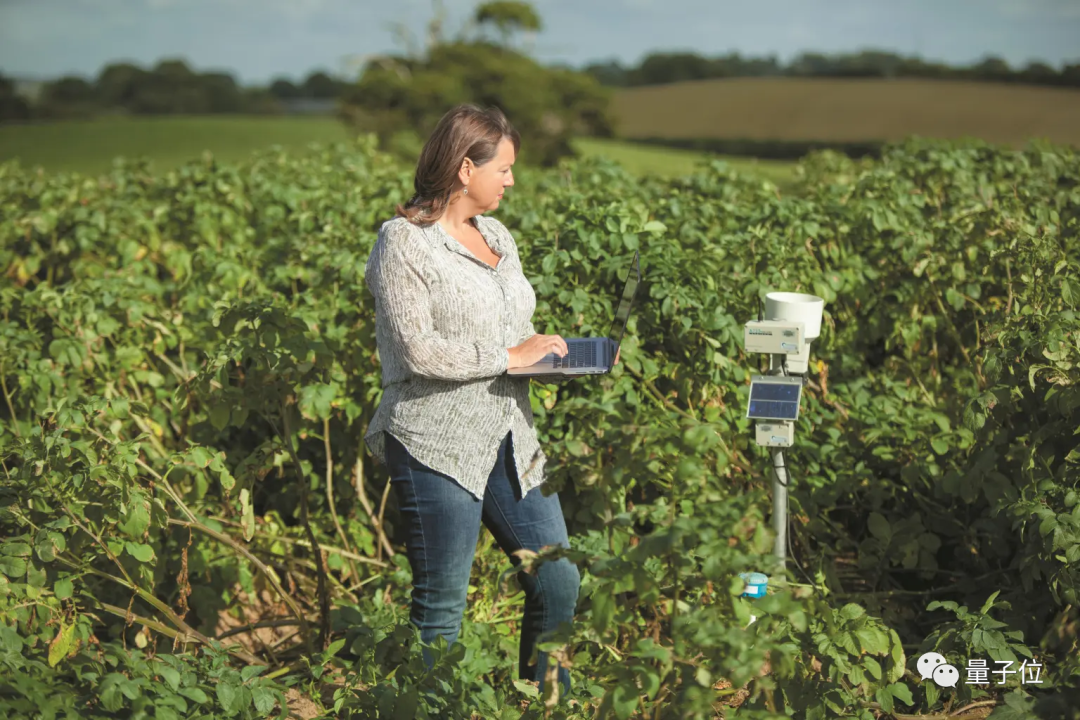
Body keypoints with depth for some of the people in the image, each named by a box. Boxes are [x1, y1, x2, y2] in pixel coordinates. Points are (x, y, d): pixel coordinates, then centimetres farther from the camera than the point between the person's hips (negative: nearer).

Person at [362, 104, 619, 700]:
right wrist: (509, 357, -17)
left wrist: (559, 354, 3)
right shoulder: (404, 242, -10)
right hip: (437, 449, -7)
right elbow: (417, 350, -19)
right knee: (441, 605, 2)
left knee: (558, 581, 9)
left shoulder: (497, 236, 14)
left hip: (509, 443, 8)